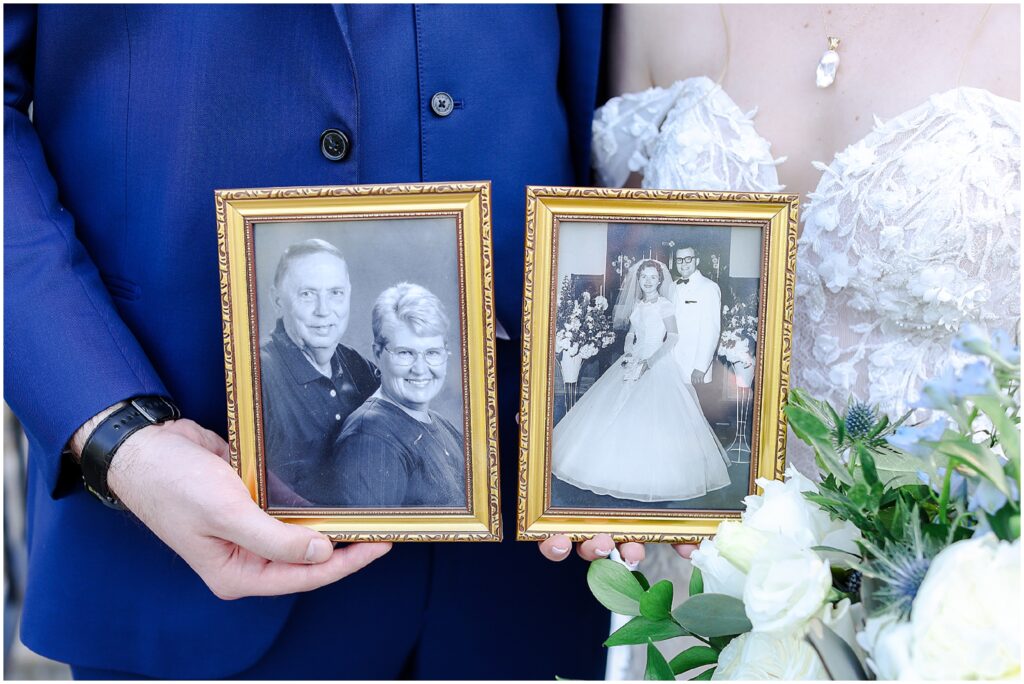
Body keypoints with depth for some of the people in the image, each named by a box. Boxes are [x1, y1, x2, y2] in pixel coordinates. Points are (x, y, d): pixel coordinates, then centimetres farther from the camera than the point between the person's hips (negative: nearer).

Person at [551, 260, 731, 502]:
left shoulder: (665, 306, -7)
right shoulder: (637, 305, 11)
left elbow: (673, 338, -13)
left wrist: (647, 363, -18)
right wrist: (628, 355, -4)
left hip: (658, 365, -6)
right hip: (635, 362, 7)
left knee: (655, 421, -11)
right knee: (620, 415, 2)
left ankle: (656, 477, -2)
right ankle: (625, 471, 12)